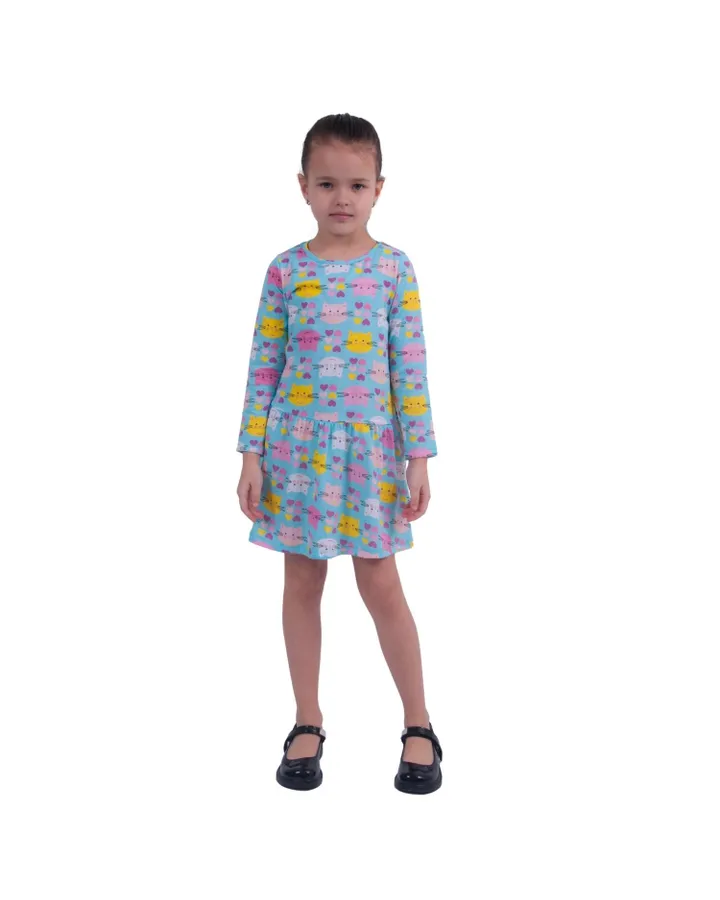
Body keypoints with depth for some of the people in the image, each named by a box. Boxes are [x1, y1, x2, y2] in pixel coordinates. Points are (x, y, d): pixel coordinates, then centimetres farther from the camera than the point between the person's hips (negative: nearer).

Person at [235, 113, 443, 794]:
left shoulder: (394, 268, -1)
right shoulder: (286, 270, 1)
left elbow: (411, 368, -1)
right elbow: (264, 367, 2)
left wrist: (419, 456, -5)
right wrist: (250, 455, -1)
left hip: (369, 449, -1)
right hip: (297, 447, 2)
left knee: (380, 585, 3)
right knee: (301, 584, 9)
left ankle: (419, 726, 20)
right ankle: (307, 725, 25)